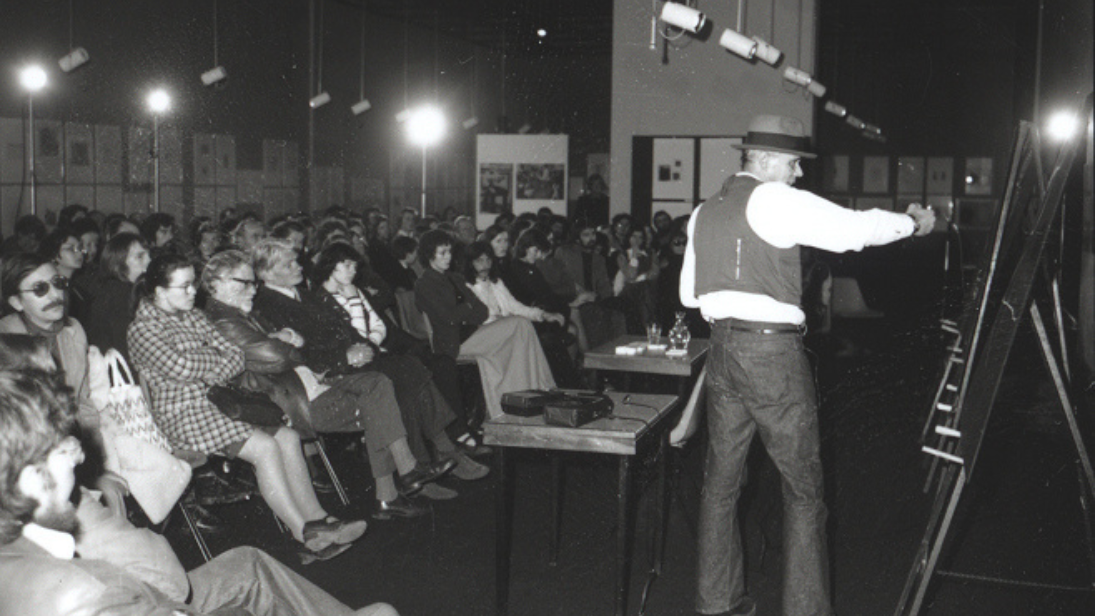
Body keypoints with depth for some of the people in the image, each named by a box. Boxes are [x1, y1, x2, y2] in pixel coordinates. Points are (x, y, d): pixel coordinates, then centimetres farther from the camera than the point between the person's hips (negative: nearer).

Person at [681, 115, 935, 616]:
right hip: (772, 351, -7)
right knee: (803, 486, 2)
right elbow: (853, 230, -9)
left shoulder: (704, 212, 13)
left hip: (721, 349, 7)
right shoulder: (774, 200, -7)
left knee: (721, 479, 12)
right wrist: (913, 222, 7)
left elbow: (689, 293, 18)